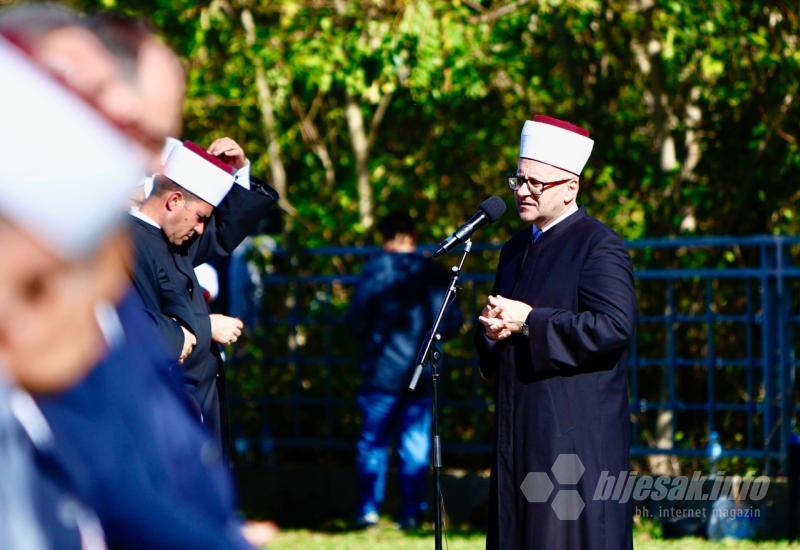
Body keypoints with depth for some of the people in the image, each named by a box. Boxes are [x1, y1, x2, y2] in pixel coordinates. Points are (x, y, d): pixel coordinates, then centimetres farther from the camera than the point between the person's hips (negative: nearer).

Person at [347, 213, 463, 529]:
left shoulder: (376, 270, -7)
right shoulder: (435, 274, 2)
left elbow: (356, 321, -8)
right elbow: (452, 323, 5)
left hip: (383, 372, -2)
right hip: (422, 373, 3)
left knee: (373, 442, 6)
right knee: (415, 446, 7)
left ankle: (369, 510, 4)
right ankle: (411, 512, 5)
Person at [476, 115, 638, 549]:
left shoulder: (599, 247, -8)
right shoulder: (516, 249, 18)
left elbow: (615, 325, -20)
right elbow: (501, 318, 26)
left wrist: (530, 321, -18)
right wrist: (493, 326, 0)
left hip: (576, 430, -8)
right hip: (519, 430, 8)